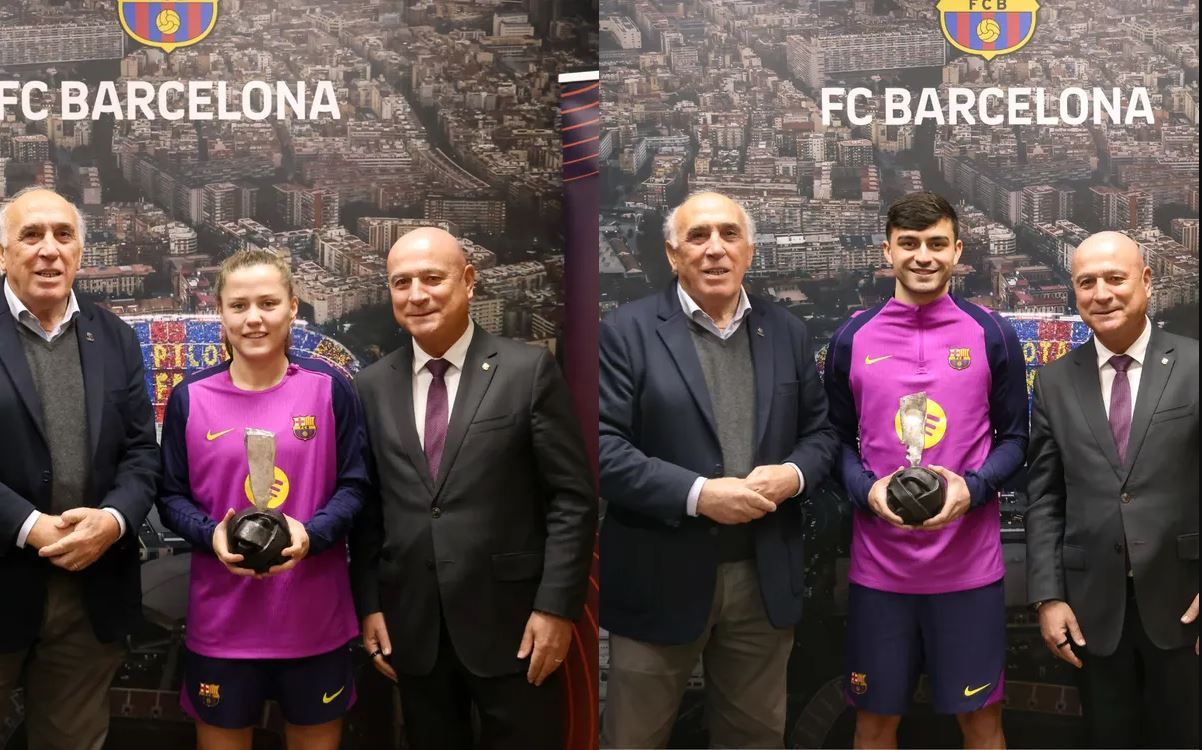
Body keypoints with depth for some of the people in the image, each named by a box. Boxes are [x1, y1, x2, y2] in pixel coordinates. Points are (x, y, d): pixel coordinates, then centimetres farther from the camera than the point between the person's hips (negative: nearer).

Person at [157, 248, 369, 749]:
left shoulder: (329, 389, -4)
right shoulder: (190, 397, -2)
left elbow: (354, 484, 0)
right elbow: (171, 496, 4)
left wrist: (312, 534, -18)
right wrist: (210, 534, -16)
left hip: (314, 614, 0)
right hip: (222, 617, 0)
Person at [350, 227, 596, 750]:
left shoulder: (529, 370, -5)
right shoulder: (372, 387, 6)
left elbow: (573, 498, -6)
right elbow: (366, 506, 9)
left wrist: (557, 607, -11)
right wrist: (367, 605, 4)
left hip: (511, 622, -3)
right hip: (411, 628, 3)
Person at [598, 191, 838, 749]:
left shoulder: (786, 331, 8)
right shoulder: (628, 330, -7)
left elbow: (820, 432, 11)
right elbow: (604, 446, -13)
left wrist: (792, 475, -11)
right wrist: (697, 495, -21)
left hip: (763, 578, 4)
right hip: (661, 578, -3)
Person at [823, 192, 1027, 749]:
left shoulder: (992, 335, 1)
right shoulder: (852, 339, 3)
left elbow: (1013, 437, 5)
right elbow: (838, 438, 8)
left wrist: (971, 489, -15)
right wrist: (867, 491, -13)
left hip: (970, 560, 0)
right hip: (878, 562, 1)